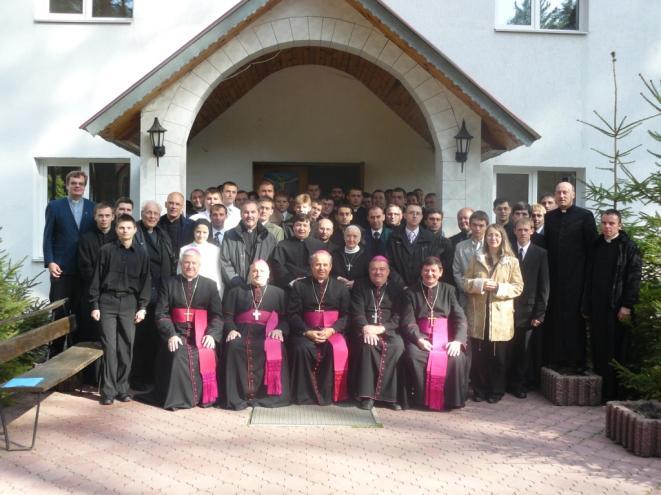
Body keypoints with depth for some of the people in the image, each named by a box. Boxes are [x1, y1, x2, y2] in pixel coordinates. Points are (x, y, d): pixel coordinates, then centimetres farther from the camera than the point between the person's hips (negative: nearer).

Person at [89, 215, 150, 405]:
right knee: (109, 346, -4)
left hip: (129, 303, 2)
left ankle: (122, 388, 12)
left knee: (126, 347, 1)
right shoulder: (106, 250, 2)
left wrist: (142, 307, 2)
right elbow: (96, 279, 3)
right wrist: (94, 306, -1)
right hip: (108, 302, -2)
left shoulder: (141, 255, 8)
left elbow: (145, 282, 9)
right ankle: (108, 390, 2)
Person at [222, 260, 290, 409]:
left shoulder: (279, 293, 22)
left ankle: (268, 395, -27)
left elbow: (286, 317, 9)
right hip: (242, 331, 1)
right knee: (233, 347, -32)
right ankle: (236, 396, -28)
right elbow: (227, 316, 12)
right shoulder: (237, 292, 25)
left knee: (274, 349, -33)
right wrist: (231, 329, -9)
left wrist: (280, 330, -11)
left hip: (267, 333, 0)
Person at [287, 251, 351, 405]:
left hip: (333, 332, 0)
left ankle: (328, 394, -18)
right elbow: (293, 314, 3)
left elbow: (346, 315, 4)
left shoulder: (341, 287, 13)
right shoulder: (299, 286, 12)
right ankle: (304, 394, -18)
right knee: (302, 348, -31)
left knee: (338, 349, -31)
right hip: (306, 331, 0)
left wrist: (332, 330, -14)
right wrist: (307, 331, -14)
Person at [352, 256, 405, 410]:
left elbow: (398, 317, 3)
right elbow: (357, 313, 2)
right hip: (366, 330, 0)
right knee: (367, 344, -34)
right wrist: (366, 328, -20)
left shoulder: (396, 290, 15)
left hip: (389, 330, 1)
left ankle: (391, 395, -28)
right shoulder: (360, 287, 14)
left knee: (397, 346, -32)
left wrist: (381, 328, -15)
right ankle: (367, 395, -32)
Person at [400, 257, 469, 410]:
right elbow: (408, 321, 0)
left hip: (445, 336, 1)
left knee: (458, 358, -29)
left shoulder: (449, 290, 14)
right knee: (413, 355, -32)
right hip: (421, 336, -1)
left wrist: (458, 340, -14)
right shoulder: (411, 292, 11)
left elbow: (460, 318, 4)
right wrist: (419, 339, -19)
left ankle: (453, 399, -9)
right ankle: (421, 398, -16)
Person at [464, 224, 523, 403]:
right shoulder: (476, 259, 10)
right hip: (478, 315, 2)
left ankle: (497, 391, 17)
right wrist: (480, 284, -11)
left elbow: (518, 287, 0)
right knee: (478, 354, 4)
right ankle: (480, 389, 17)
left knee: (498, 356, 4)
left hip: (501, 316, -1)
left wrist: (498, 288, -14)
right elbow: (466, 282, 7)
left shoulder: (512, 261, 3)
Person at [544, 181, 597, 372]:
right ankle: (555, 358, 12)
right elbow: (547, 245, 12)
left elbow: (592, 246, -3)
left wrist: (588, 274, -6)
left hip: (575, 277, -4)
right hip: (554, 276, 4)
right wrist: (547, 271, 5)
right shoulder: (549, 217, 11)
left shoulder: (584, 216, -1)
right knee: (554, 319, 4)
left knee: (574, 318, 0)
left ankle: (576, 361, 8)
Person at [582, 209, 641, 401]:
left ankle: (613, 394, 7)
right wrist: (586, 306, 12)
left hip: (617, 308, -5)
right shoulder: (596, 246, 13)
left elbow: (634, 279, -8)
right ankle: (600, 391, 15)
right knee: (598, 350, 7)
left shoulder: (629, 247, -2)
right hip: (597, 307, 5)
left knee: (616, 351, 0)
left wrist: (627, 306, -15)